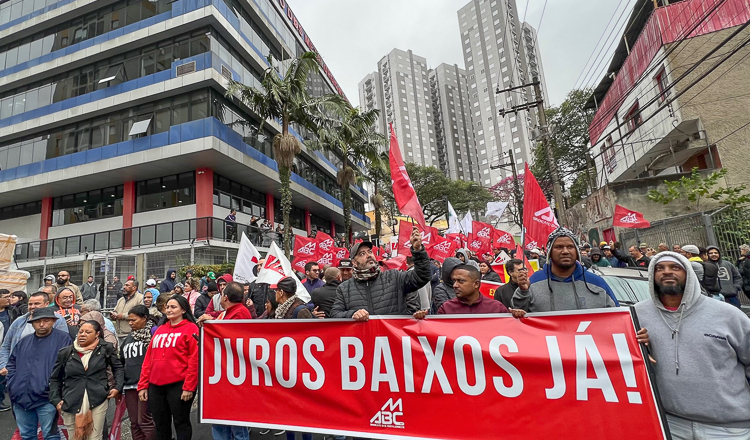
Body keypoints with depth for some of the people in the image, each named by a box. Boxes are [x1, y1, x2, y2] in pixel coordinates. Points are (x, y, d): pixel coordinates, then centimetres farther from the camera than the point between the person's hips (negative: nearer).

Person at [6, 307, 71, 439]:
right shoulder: (24, 341, 12)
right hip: (21, 397, 6)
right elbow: (12, 363, 23)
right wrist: (13, 384, 10)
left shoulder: (62, 338, -7)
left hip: (46, 398, -6)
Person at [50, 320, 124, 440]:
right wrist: (56, 399, 4)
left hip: (98, 402, -2)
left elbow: (118, 367, 9)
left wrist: (117, 386, -1)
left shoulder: (105, 349, -3)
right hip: (71, 404, 2)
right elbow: (55, 378, 13)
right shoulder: (66, 353, 0)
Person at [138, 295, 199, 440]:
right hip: (155, 385, 6)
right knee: (160, 424, 16)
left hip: (179, 385, -6)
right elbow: (148, 358, 14)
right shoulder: (160, 330, 14)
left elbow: (195, 359, -12)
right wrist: (143, 385, 8)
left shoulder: (190, 328, -6)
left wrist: (188, 387, -15)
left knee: (181, 423, 4)